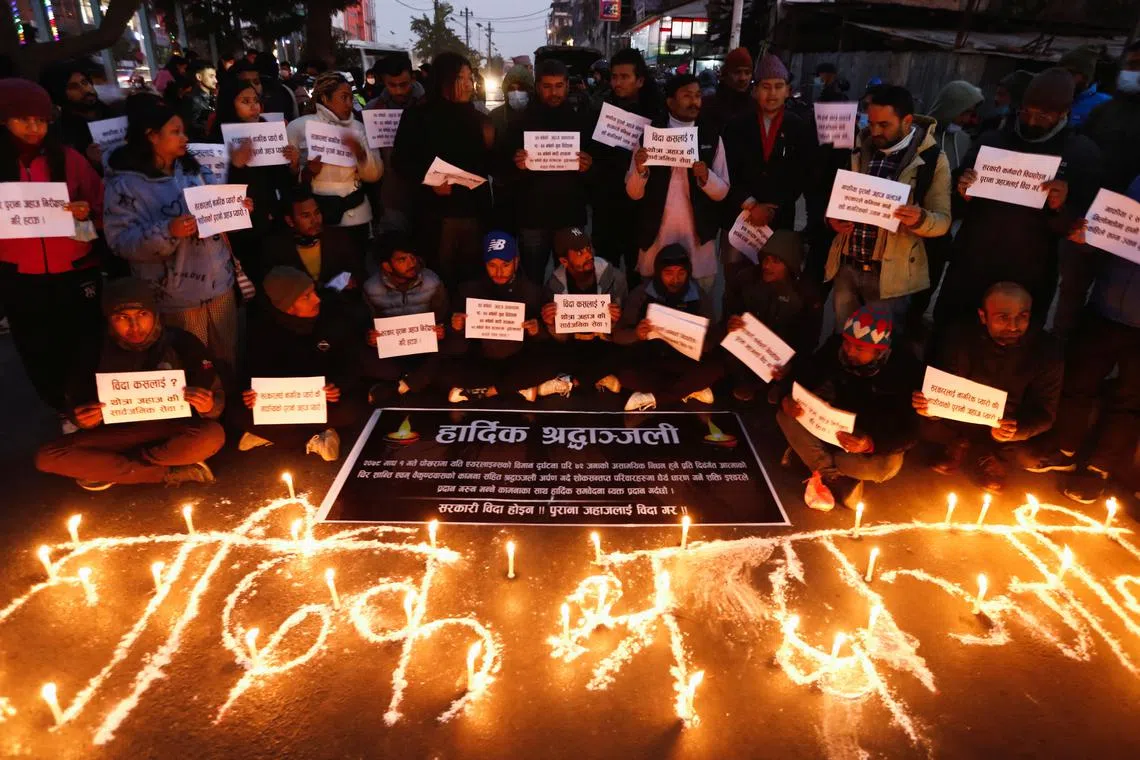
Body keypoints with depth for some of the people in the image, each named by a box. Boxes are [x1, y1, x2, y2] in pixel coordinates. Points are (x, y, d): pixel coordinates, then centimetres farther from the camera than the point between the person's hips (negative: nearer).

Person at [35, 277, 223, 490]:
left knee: (212, 436, -35)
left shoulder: (182, 343, -14)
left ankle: (109, 470, -16)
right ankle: (170, 473, -21)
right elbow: (76, 405, 4)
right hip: (120, 433, 3)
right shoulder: (95, 354, -8)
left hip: (173, 430, -3)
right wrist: (83, 420, -20)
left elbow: (216, 400, -9)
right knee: (47, 457, -19)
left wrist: (208, 407, -34)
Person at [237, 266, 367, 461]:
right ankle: (314, 439, -15)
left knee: (350, 410, -34)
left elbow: (352, 360, -11)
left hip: (327, 392, 0)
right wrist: (253, 393, -27)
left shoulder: (333, 312, -17)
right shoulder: (263, 325, -14)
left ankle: (272, 434, -16)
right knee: (248, 417, -27)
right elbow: (257, 369, -4)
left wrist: (340, 385, -32)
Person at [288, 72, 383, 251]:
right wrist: (306, 173, -21)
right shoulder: (299, 127, -2)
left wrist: (361, 153, -13)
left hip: (355, 212, 3)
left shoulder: (358, 127, 8)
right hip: (315, 212, -2)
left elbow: (374, 175, 4)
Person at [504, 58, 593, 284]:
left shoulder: (579, 120, 7)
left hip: (571, 215, 1)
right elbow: (504, 166, 4)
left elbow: (597, 165, 10)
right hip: (533, 215, -1)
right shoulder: (522, 120, 5)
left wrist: (589, 165, -13)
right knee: (532, 280, 5)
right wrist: (516, 165, -19)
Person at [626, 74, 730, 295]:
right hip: (655, 234, -1)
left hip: (699, 235, 1)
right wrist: (640, 170, -22)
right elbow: (633, 193, -1)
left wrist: (706, 176, -18)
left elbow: (722, 192, 2)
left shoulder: (712, 138, 3)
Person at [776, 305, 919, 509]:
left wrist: (871, 444, -43)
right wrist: (787, 399, -33)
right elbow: (802, 377, -9)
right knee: (786, 416, -22)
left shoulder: (903, 369, -24)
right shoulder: (835, 347, -17)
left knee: (887, 466, -36)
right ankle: (841, 483, -16)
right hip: (834, 427, 3)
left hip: (877, 441, -3)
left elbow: (909, 431, -24)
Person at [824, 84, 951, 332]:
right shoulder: (859, 148, 5)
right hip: (845, 267, 4)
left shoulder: (932, 159, -6)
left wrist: (920, 219, -27)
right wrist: (832, 217, -8)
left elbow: (943, 220, -5)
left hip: (890, 275, -4)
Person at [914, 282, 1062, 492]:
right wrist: (932, 406, -39)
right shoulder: (961, 339, -19)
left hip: (1018, 425, 0)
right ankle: (961, 443, 10)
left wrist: (1018, 430, -41)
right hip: (965, 418, 0)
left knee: (1031, 454, -29)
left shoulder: (1045, 349, -18)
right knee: (928, 426, -27)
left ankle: (990, 454, 8)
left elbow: (1045, 412, -17)